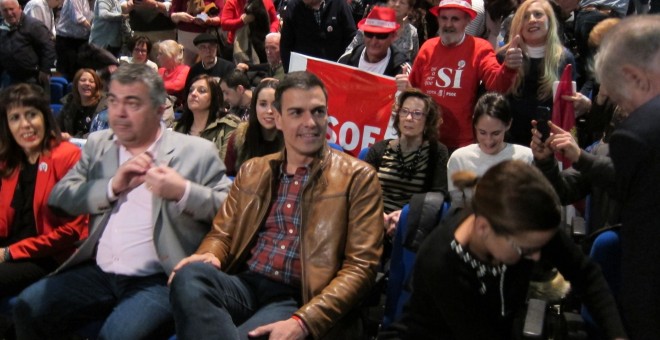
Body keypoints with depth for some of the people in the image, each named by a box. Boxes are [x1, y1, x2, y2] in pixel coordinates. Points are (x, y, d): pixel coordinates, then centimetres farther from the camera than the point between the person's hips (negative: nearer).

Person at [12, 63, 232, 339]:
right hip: (98, 273, 5)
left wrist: (183, 192, -19)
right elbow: (58, 197, 5)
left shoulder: (197, 151, 0)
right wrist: (112, 186, -10)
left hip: (159, 280, -5)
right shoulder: (98, 144, 14)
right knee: (28, 308, -10)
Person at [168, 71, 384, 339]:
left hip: (301, 301, -5)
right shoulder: (252, 171, 16)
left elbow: (360, 266, -4)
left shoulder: (357, 177, 2)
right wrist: (209, 255, -7)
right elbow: (222, 232, 21)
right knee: (188, 277, -29)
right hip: (245, 284, 5)